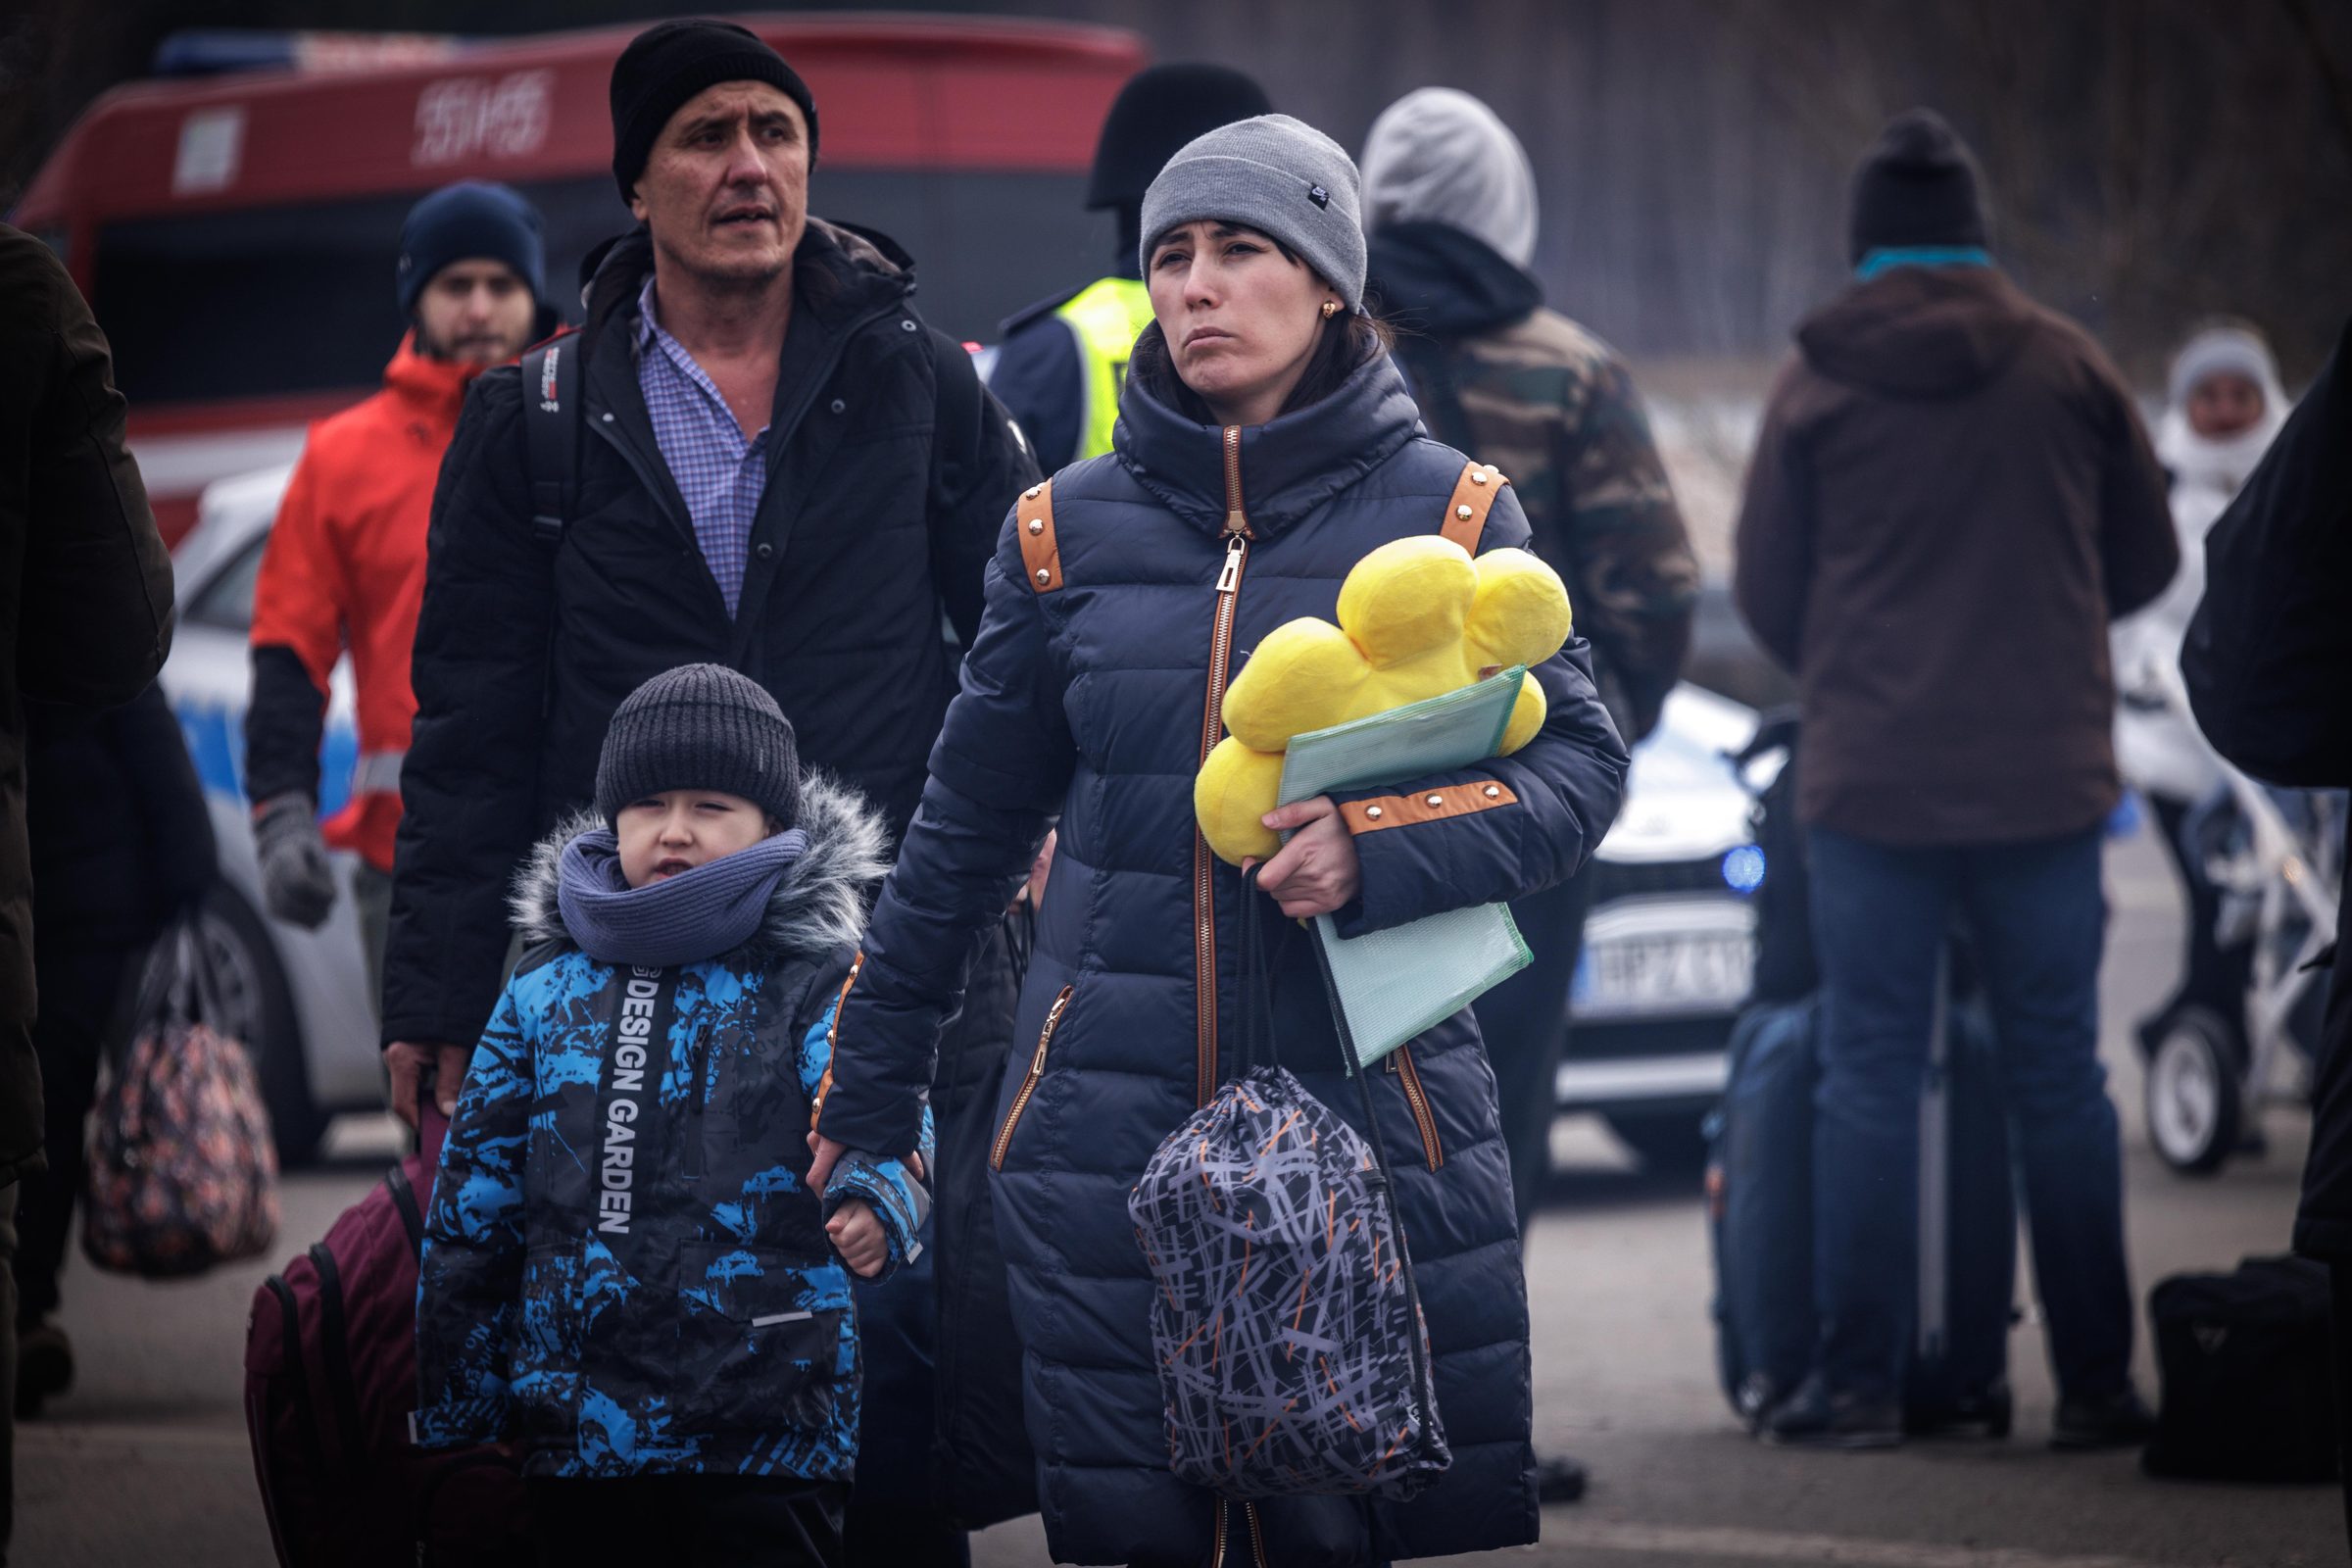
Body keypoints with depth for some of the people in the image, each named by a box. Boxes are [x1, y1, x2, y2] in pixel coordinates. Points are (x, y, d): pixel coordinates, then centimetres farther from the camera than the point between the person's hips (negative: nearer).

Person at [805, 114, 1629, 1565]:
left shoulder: (1441, 513, 4)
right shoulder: (1069, 531, 9)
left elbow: (1579, 762, 1)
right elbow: (969, 821, 17)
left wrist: (1385, 848, -16)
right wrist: (866, 1089, 20)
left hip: (1371, 1100, -2)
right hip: (1110, 1116, 2)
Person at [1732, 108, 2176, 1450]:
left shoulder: (1817, 383, -2)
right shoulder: (2069, 368, 0)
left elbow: (1764, 586, 5)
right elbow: (2147, 559, 9)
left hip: (1872, 781, -1)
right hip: (2046, 778, 1)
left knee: (1871, 1077, 4)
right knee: (2060, 1078, 5)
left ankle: (1860, 1383, 2)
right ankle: (2096, 1384, 6)